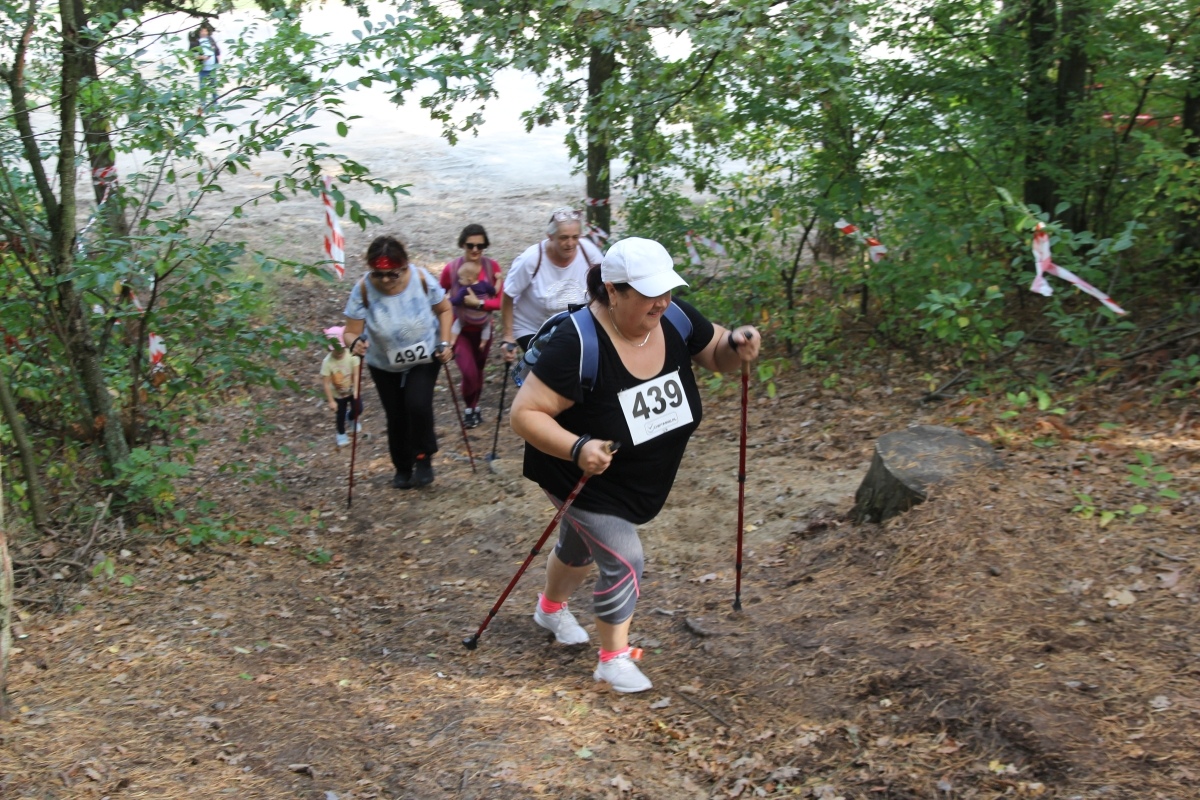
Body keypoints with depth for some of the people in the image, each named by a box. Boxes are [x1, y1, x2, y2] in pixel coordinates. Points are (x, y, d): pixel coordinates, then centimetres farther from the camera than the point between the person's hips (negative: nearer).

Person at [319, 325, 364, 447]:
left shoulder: (352, 355, -26)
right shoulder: (327, 362, -30)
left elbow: (356, 374, -20)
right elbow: (326, 383, -25)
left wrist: (356, 391, -28)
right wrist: (331, 401, -22)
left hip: (352, 390, 1)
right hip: (337, 394, -1)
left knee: (358, 410, 11)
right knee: (340, 415, 14)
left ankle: (352, 418, 49)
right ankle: (341, 434, 43)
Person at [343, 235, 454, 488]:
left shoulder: (422, 279, -24)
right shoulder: (363, 290, -26)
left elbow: (444, 309, -5)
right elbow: (350, 332, -21)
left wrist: (445, 342, -14)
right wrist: (355, 342, -43)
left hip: (425, 358, -1)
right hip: (384, 365, 1)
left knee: (418, 405, -20)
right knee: (396, 417, 8)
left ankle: (424, 458, 6)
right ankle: (402, 467, 35)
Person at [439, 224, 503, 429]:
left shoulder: (492, 267, -13)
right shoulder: (451, 269, -19)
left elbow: (500, 301, -14)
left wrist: (478, 303, -28)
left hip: (483, 330, 3)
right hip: (459, 330, -3)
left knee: (478, 371, 18)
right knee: (469, 373, -13)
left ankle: (475, 406, 42)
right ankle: (468, 408, 15)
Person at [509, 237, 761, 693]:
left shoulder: (674, 319, -18)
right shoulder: (578, 344, -35)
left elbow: (717, 356, -1)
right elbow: (525, 413, -32)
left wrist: (737, 347, -25)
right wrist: (577, 448, -47)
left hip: (638, 479, 7)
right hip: (583, 477, -6)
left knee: (582, 546, 27)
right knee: (623, 560, -9)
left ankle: (551, 608, 56)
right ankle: (614, 658, 16)